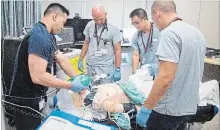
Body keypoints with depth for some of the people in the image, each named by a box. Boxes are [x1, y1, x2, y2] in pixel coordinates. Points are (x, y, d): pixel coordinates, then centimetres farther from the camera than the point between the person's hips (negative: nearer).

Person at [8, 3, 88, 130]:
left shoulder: (49, 36, 7)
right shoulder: (40, 37, -26)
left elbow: (62, 60, 12)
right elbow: (38, 77, -30)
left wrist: (78, 79, 7)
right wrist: (71, 85, -23)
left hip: (37, 97, 9)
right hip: (27, 100, -9)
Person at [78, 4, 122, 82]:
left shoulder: (113, 29, -9)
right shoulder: (89, 25, 4)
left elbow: (117, 50, -6)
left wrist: (117, 69, -9)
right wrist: (80, 60, 12)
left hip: (106, 68, -3)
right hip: (90, 67, 4)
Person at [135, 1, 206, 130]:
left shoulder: (169, 33, -18)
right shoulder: (197, 32, 9)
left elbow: (166, 77, -26)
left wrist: (146, 108, -18)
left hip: (169, 109, -8)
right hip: (189, 107, 8)